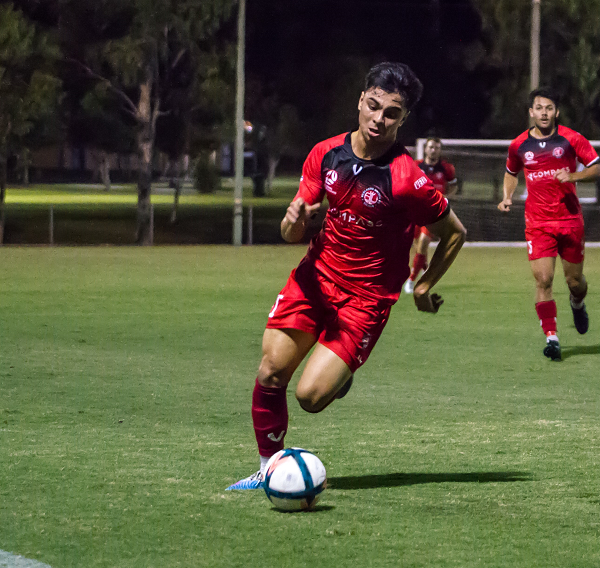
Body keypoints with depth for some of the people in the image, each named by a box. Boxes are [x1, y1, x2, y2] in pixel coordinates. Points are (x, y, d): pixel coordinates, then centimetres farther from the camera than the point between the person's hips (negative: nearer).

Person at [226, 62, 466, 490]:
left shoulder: (407, 179, -19)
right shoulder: (326, 154, -3)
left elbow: (455, 233, -5)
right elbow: (294, 234, 3)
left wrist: (424, 288, 0)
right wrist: (294, 222, -20)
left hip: (367, 296, -4)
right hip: (317, 276, 4)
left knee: (311, 396, -14)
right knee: (270, 374, -9)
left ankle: (341, 374, 23)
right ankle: (269, 469, 11)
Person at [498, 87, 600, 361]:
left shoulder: (570, 139, -3)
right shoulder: (519, 145, 3)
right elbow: (511, 172, 22)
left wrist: (573, 176, -17)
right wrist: (507, 197, 5)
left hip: (570, 219, 0)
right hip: (537, 222, 0)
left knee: (575, 281, 8)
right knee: (543, 279, -13)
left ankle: (578, 304, 44)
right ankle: (551, 336, -10)